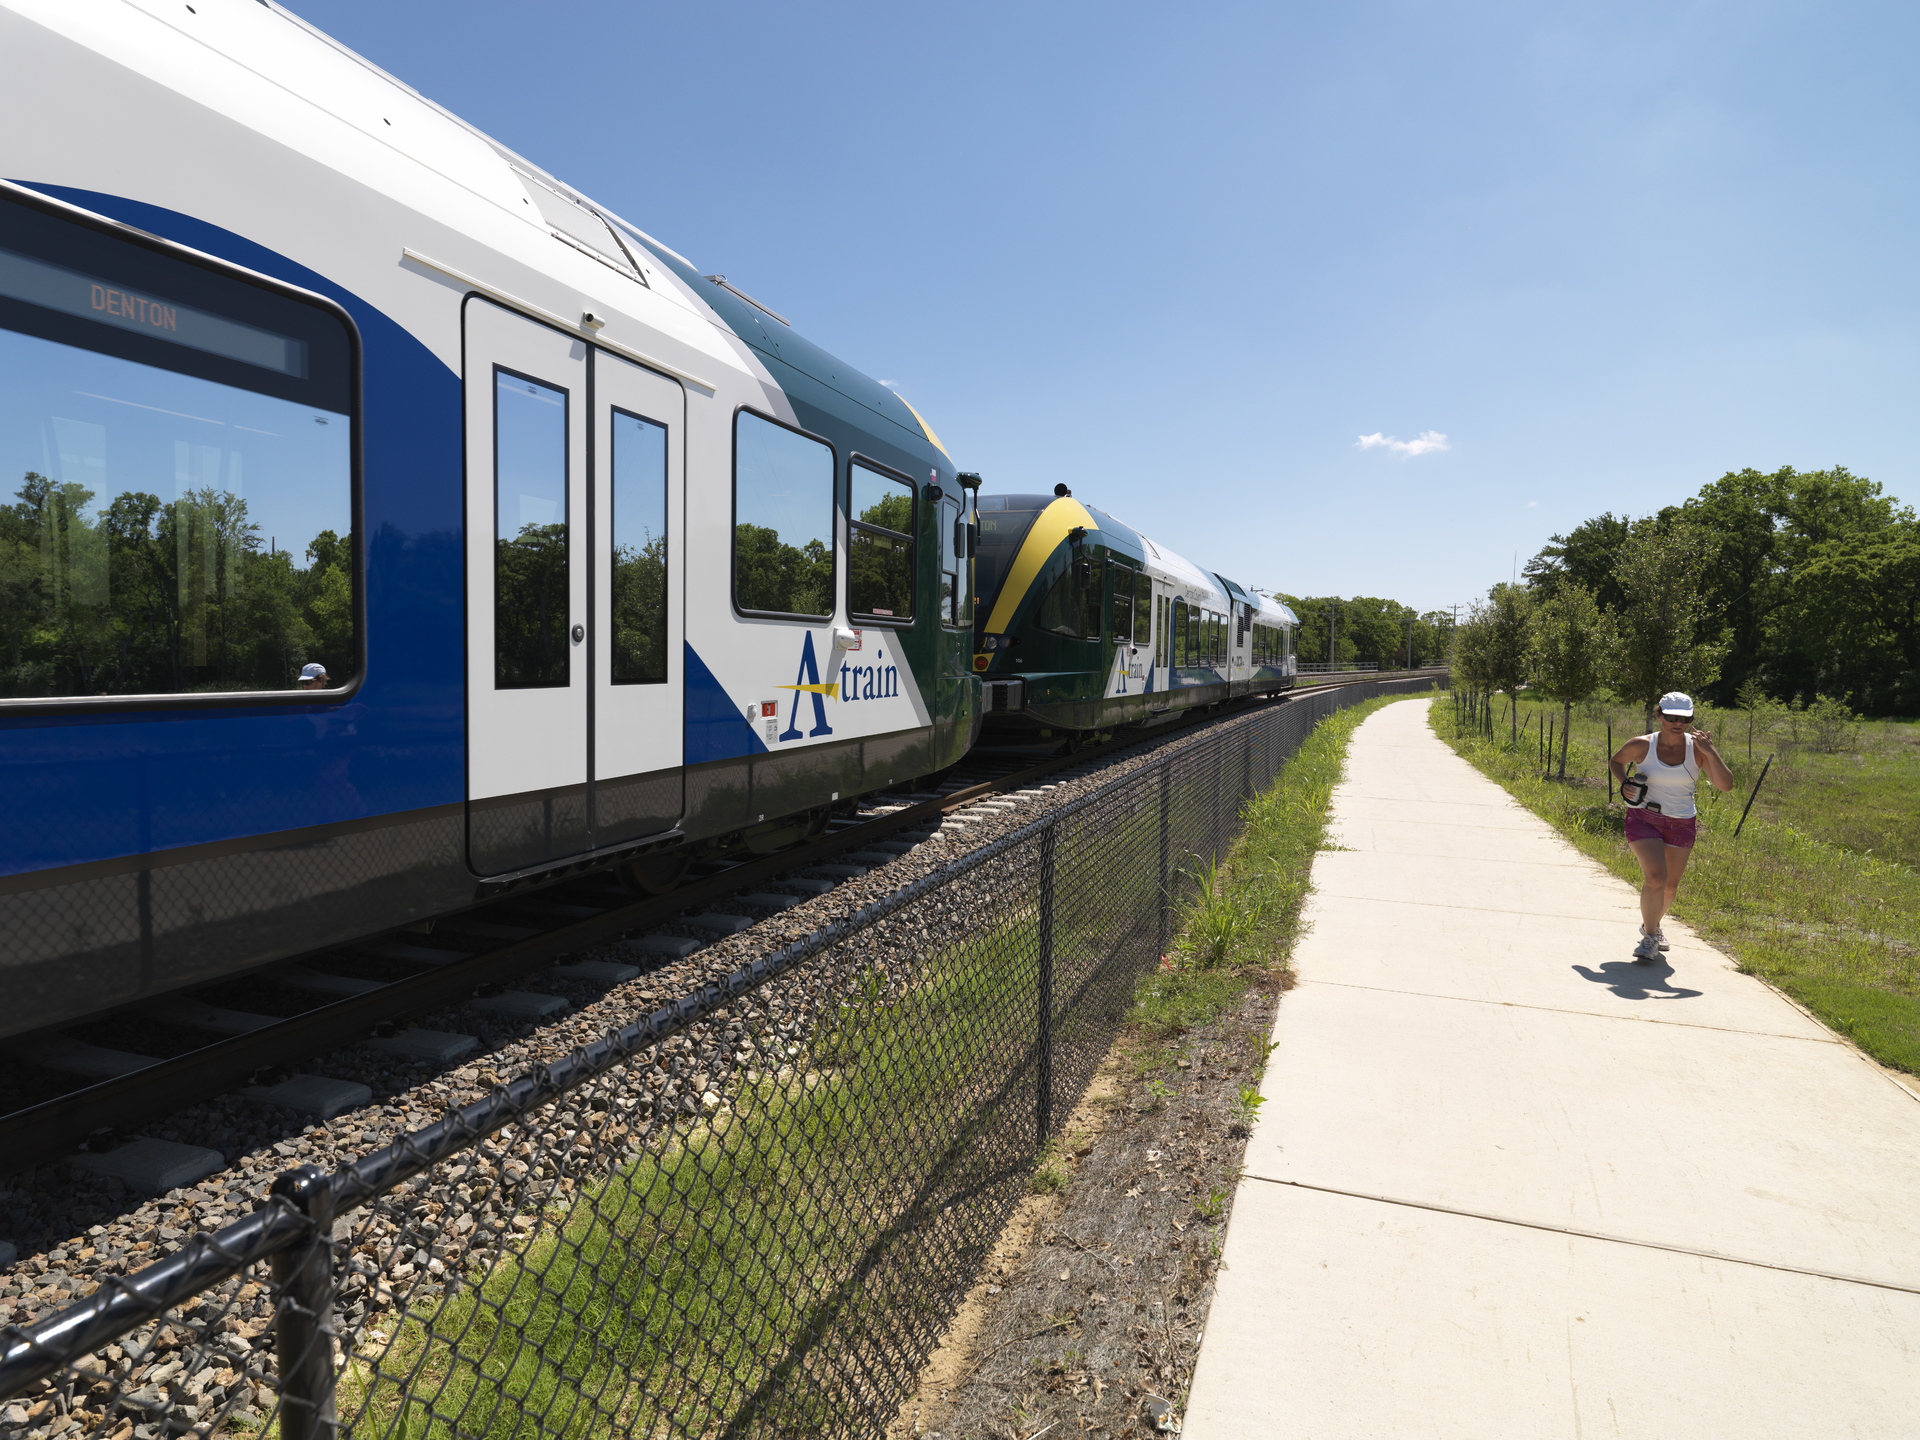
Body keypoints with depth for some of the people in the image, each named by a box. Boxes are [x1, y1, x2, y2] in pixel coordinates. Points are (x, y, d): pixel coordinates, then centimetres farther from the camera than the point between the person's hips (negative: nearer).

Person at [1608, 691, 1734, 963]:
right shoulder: (1641, 745, -10)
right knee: (1655, 876, -19)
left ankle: (1652, 925, 43)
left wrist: (1710, 752, -26)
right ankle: (1650, 938, -4)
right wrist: (1624, 782, -9)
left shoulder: (1697, 748, -8)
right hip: (1644, 818, -3)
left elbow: (1726, 785, -15)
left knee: (1670, 884, 15)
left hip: (1681, 825, 3)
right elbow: (1615, 761, 10)